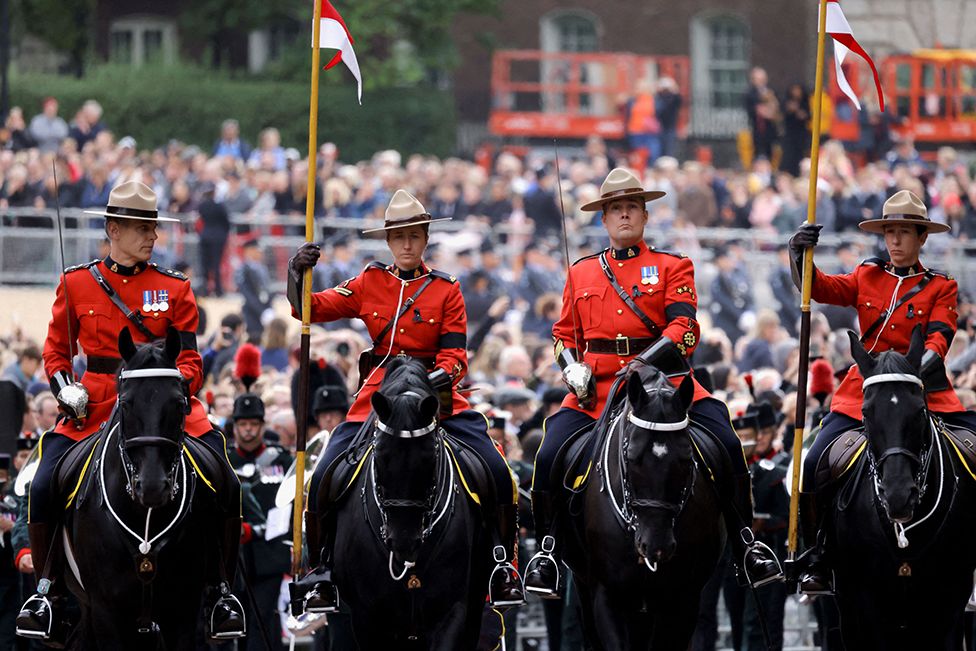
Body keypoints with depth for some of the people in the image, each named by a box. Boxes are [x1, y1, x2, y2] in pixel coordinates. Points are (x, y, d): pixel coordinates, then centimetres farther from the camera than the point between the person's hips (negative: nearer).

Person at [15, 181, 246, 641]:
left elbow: (190, 361, 6)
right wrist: (64, 387, -6)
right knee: (43, 487, -19)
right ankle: (46, 590, 1)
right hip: (94, 410, 0)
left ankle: (223, 591, -1)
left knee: (225, 487, -18)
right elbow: (56, 352, 14)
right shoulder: (77, 284, 7)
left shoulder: (175, 288, 7)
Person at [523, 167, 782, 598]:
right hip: (596, 390, 2)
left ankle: (745, 545, -7)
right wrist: (573, 369, -1)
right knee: (549, 457, -19)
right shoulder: (581, 273, 17)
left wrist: (645, 363, -22)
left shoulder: (672, 267, 8)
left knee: (726, 445, -21)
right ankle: (549, 549, 0)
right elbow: (565, 334, 21)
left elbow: (684, 329, -5)